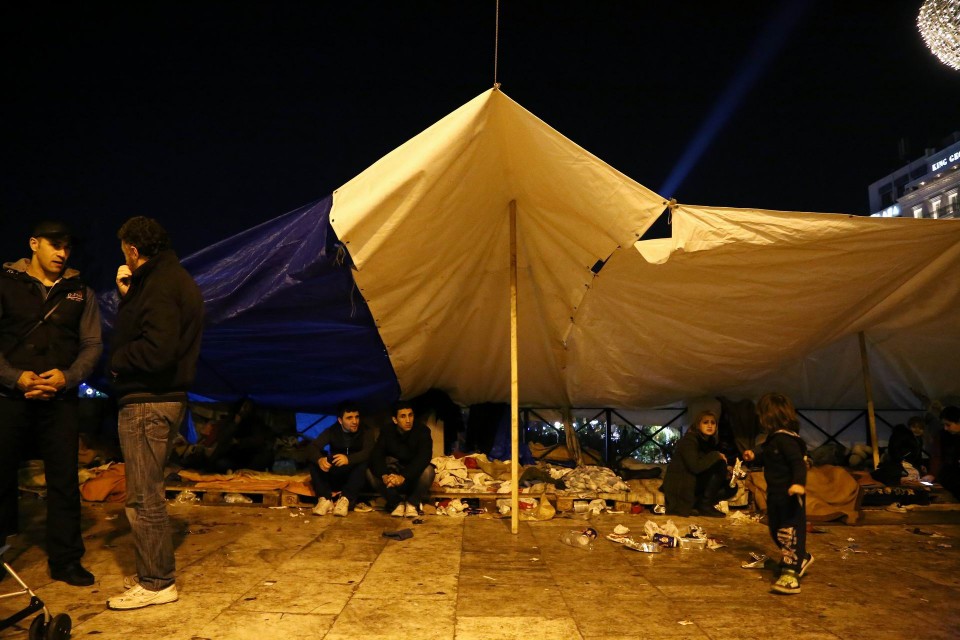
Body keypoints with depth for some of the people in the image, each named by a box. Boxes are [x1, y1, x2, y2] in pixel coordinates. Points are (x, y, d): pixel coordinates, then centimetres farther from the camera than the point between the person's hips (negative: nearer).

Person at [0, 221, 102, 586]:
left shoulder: (80, 292, 8)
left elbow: (92, 345, 5)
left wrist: (67, 377, -11)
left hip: (60, 400, 1)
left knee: (64, 481, 5)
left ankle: (65, 560, 15)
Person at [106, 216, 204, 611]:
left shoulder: (159, 284, -17)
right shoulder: (176, 278, 15)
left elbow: (156, 351, -26)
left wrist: (117, 360, -9)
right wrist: (127, 295, 9)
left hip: (147, 402, -11)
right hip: (167, 398, 11)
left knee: (143, 497, -2)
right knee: (149, 493, 18)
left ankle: (156, 584, 8)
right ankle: (154, 572, 29)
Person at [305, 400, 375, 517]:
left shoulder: (366, 432, -6)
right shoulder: (332, 431, 0)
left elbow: (368, 452, -24)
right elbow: (312, 447, -14)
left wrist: (348, 459, -44)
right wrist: (319, 459, -38)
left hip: (355, 478, -2)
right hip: (334, 477, 2)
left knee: (364, 464, -32)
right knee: (314, 462, -20)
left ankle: (345, 499, -35)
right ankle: (325, 499, -29)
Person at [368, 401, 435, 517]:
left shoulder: (422, 431, -15)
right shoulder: (387, 432, -7)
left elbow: (424, 457, -30)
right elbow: (375, 455, -20)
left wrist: (403, 476, -45)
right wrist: (384, 475, -41)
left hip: (414, 476, -2)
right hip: (393, 471, 2)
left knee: (428, 470, -34)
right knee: (371, 472, -24)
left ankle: (412, 503, -9)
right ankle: (397, 503, -7)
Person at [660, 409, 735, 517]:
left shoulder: (709, 441, 10)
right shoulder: (689, 440, -15)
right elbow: (695, 467, -29)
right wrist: (716, 455, -18)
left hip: (696, 482, 9)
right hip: (680, 486, -9)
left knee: (731, 487, 1)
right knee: (720, 465, -20)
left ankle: (696, 505, -5)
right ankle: (705, 505, -13)